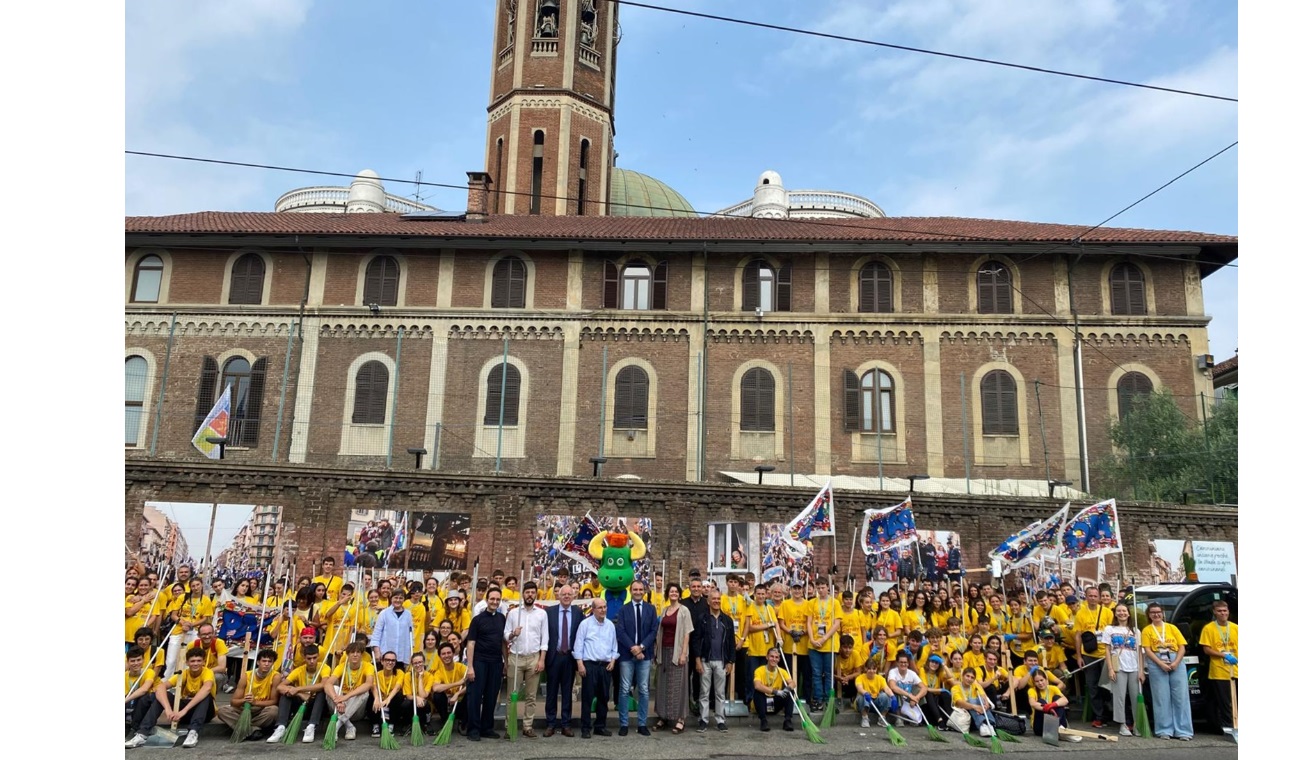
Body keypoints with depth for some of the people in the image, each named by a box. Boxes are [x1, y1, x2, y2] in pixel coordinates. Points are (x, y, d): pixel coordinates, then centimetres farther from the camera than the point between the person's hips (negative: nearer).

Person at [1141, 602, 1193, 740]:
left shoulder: (1172, 628, 13)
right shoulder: (1147, 630, 8)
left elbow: (1182, 647, 6)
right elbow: (1148, 650, 0)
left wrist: (1176, 662, -9)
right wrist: (1161, 664, -14)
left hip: (1176, 663, 2)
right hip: (1157, 664, -2)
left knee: (1181, 696, -1)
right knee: (1162, 698, 0)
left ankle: (1183, 731, 4)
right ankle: (1165, 730, 4)